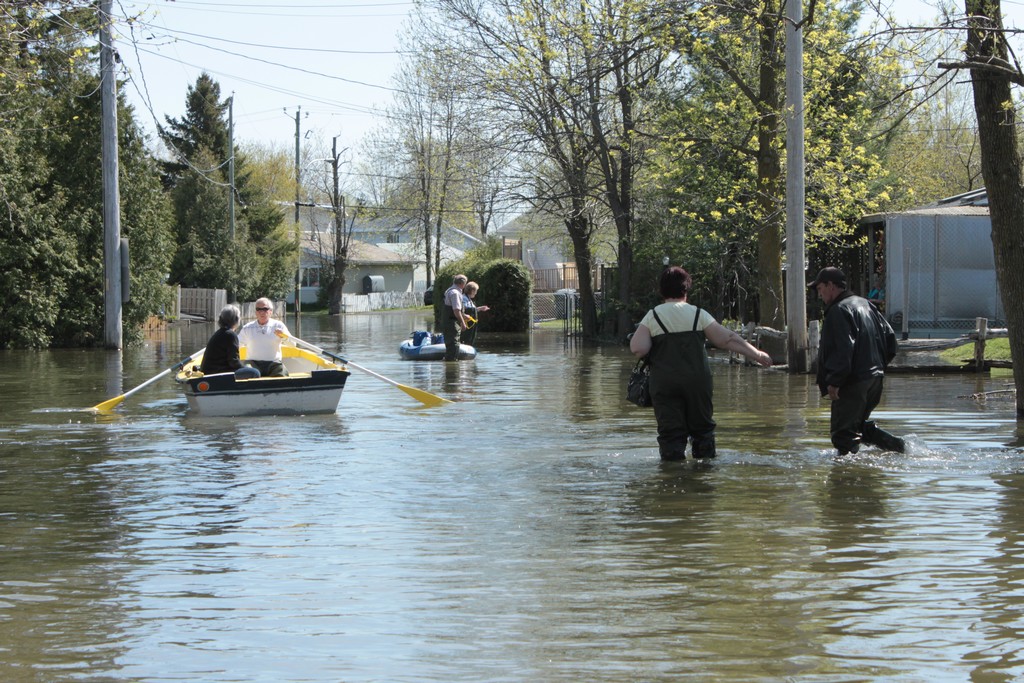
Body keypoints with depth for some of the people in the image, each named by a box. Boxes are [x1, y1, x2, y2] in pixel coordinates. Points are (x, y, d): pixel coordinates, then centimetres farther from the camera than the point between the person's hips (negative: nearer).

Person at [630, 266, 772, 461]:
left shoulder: (652, 317, 0)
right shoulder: (698, 314, 2)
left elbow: (637, 348, -10)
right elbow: (728, 339, 2)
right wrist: (756, 354, 10)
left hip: (664, 384, -1)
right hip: (697, 381, 1)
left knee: (670, 432, 0)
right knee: (702, 427, 15)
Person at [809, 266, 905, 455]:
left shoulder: (838, 311, -14)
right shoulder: (865, 304, 15)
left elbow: (844, 350, -23)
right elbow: (890, 338, 18)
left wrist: (834, 382, -21)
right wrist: (878, 366, 21)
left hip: (853, 383, -10)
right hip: (875, 378, 10)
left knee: (842, 433, -4)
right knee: (858, 424, 22)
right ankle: (896, 445, 10)